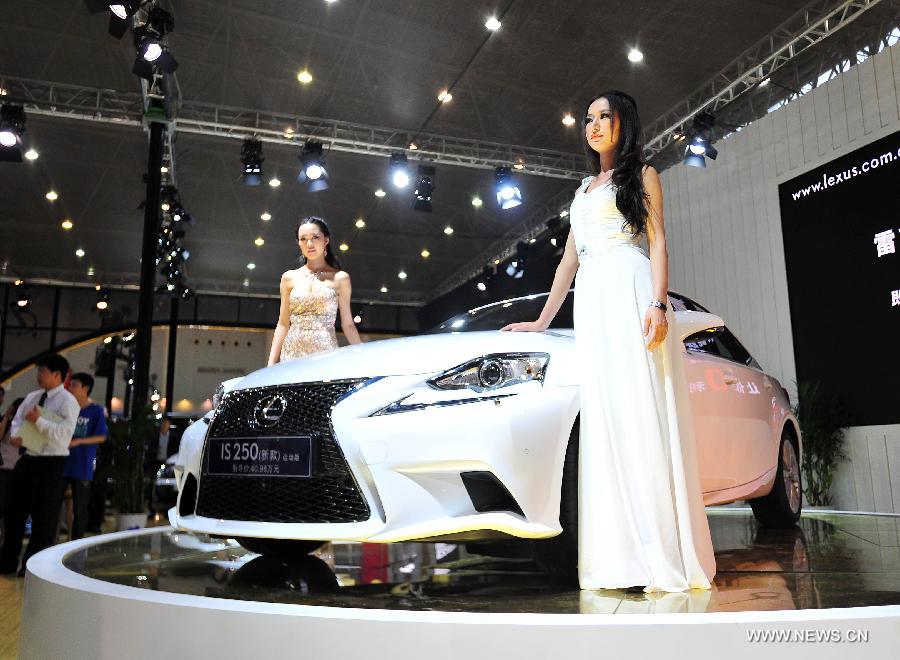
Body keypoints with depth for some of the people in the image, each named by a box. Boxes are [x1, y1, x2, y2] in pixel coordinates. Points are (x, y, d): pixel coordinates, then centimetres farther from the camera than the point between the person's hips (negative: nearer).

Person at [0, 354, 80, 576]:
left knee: (43, 517, 3)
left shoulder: (67, 401, -12)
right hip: (28, 459, 7)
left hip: (51, 463, -7)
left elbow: (64, 433, -21)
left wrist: (38, 420, -20)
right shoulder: (32, 397, 11)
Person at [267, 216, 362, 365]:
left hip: (326, 352, -1)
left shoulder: (340, 278, 6)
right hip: (293, 352, 2)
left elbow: (347, 324, 6)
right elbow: (283, 324, 11)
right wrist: (271, 363, 4)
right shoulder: (289, 277, 11)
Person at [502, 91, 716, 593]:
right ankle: (622, 560, -4)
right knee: (603, 422, -4)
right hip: (590, 301, 6)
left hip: (630, 293, -6)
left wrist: (658, 304, -16)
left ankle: (665, 556, -15)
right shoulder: (584, 189, 29)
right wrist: (543, 321, 19)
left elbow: (658, 242, 0)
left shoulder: (641, 174, 13)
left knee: (642, 412, -15)